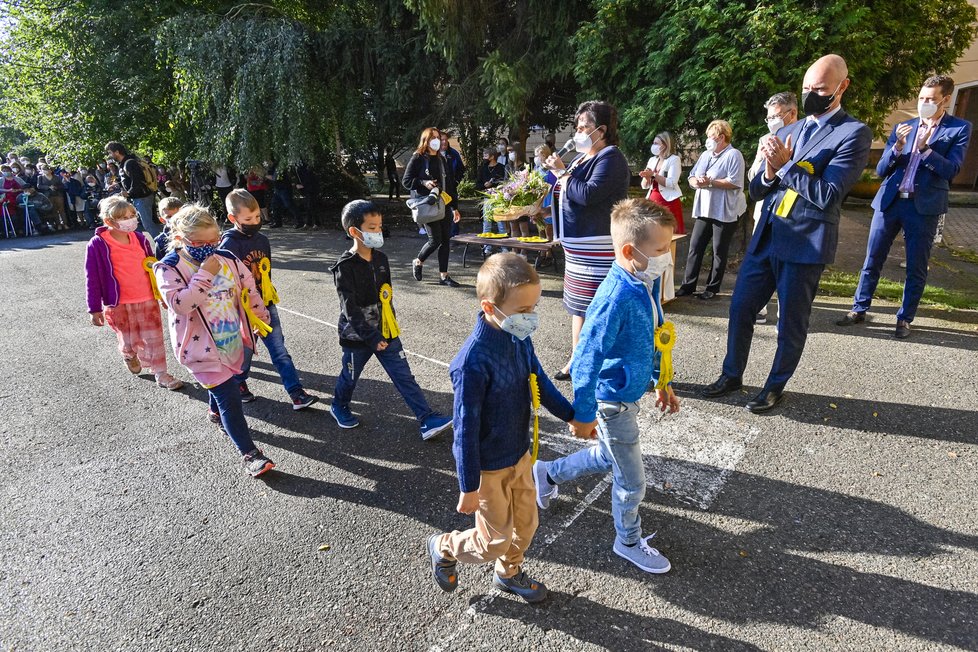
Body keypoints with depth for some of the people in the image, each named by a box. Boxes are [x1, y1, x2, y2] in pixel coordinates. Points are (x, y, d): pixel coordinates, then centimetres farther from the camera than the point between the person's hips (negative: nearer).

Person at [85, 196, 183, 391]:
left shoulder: (139, 238, 1)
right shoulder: (97, 245, -12)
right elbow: (92, 278, -7)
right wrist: (94, 309, -5)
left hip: (148, 299, 3)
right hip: (119, 303, -3)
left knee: (154, 338, 5)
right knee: (130, 340, 13)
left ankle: (161, 374, 16)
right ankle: (129, 354, 47)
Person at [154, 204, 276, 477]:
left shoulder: (226, 259, 1)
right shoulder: (169, 268, -14)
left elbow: (249, 288, 13)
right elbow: (179, 304, -29)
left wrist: (262, 317, 19)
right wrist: (204, 275, -29)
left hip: (233, 340, 6)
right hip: (202, 347, -6)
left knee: (221, 384, 28)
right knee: (230, 396, -8)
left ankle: (216, 412, 61)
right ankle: (250, 453, 1)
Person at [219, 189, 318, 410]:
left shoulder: (262, 240, 4)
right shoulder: (229, 244, -15)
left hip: (266, 305, 5)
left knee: (279, 350, 4)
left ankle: (296, 392, 4)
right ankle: (239, 383, 41)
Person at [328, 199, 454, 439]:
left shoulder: (381, 259, 2)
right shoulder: (345, 267, -19)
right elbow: (351, 309, -22)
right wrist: (371, 337, -25)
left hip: (385, 332, 5)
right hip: (357, 336, -5)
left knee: (404, 376, 2)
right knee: (350, 377, 18)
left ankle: (428, 419, 2)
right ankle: (339, 407, 46)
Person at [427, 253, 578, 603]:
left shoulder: (519, 337, -10)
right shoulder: (474, 360, -33)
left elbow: (538, 380, 8)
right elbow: (466, 429, -25)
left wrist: (571, 416, 14)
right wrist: (468, 488, -16)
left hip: (519, 453, 7)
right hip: (489, 467, -7)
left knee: (526, 523, 22)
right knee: (496, 541, 11)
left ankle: (509, 573, 51)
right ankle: (444, 547, 39)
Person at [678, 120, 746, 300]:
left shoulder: (733, 155, -7)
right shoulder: (705, 155, 17)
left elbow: (735, 183, -17)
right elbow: (691, 177, 15)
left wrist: (710, 182, -18)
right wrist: (696, 182, -8)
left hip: (724, 212, -7)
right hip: (704, 210, 7)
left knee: (719, 252, 2)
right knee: (695, 247, 4)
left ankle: (712, 288, 10)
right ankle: (688, 285, 9)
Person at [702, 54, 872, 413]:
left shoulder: (853, 133, -5)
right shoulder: (788, 132, 13)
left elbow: (829, 196, -16)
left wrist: (785, 166, -15)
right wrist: (769, 173, -9)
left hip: (805, 244, -6)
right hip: (765, 238, 6)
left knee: (791, 323, 7)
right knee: (740, 308, 10)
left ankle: (776, 386, 26)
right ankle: (732, 375, 28)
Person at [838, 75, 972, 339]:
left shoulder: (959, 129, 2)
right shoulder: (903, 127, 10)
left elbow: (951, 170, -8)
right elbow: (881, 170, 5)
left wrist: (924, 149, -19)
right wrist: (897, 147, -12)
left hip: (924, 206, -2)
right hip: (889, 201, 3)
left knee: (916, 268, 4)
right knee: (872, 260, 6)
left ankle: (905, 319, 16)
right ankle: (859, 310, 17)